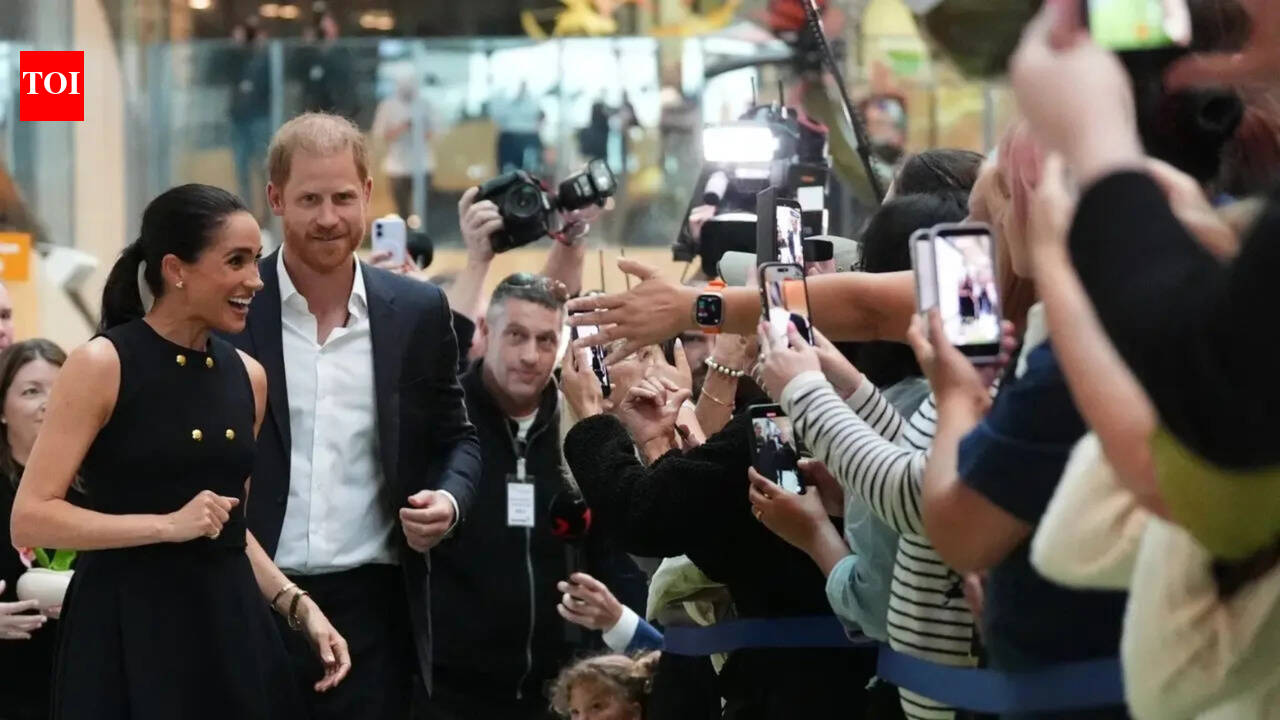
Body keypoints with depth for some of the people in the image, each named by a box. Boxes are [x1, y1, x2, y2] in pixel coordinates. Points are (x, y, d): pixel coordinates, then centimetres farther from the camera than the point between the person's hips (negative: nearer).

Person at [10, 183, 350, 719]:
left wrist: (299, 606, 7)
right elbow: (30, 520, -13)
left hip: (230, 624, 6)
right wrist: (167, 524, -18)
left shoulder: (247, 376, 9)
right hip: (126, 629, -5)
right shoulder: (102, 366, -9)